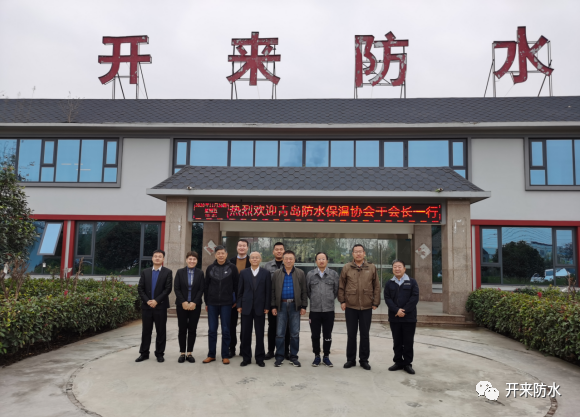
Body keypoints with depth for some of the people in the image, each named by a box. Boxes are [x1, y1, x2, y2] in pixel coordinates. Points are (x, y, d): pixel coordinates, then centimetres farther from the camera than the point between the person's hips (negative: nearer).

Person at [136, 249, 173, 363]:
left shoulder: (167, 272, 1)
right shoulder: (145, 272, 9)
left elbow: (168, 289, -6)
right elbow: (140, 288, 4)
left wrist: (156, 301, -14)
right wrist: (147, 300, -10)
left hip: (161, 306, -2)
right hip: (146, 306, 2)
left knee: (161, 331, 4)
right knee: (146, 331, 8)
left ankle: (159, 354, 14)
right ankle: (144, 353, 18)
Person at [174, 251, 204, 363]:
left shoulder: (200, 273, 3)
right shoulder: (180, 272, 4)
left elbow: (201, 289, -1)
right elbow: (176, 288, -1)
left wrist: (194, 302, -11)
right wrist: (183, 302, -11)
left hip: (195, 305, 0)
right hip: (182, 305, 0)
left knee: (192, 329, 3)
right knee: (182, 329, 3)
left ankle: (190, 353, 11)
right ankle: (182, 353, 12)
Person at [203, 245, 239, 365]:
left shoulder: (232, 268, 0)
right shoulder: (210, 268, 6)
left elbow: (236, 285, 2)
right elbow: (206, 286, 10)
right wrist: (206, 302, 8)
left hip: (226, 304, -2)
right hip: (212, 303, 2)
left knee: (226, 330, 3)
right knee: (212, 330, 6)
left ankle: (225, 356, 12)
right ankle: (211, 355, 17)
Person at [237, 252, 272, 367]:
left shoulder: (266, 273, 3)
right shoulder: (243, 273, 6)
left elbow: (268, 291, 1)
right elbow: (240, 290, 6)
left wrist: (267, 307, -4)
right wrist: (239, 305, 0)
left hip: (260, 308, -1)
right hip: (246, 307, 1)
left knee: (260, 334, 5)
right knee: (245, 334, 5)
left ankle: (260, 358, 16)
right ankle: (246, 358, 17)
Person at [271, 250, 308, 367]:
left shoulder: (300, 274, 4)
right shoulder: (276, 274, 5)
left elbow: (304, 291, 4)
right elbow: (273, 291, 6)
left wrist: (303, 306, -1)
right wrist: (273, 306, 1)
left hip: (295, 305, 0)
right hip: (281, 305, 0)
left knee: (295, 333, 6)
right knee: (280, 333, 4)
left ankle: (294, 356, 17)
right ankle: (279, 357, 14)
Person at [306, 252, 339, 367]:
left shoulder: (334, 274, 1)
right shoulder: (310, 274, 1)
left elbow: (336, 290, 9)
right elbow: (307, 291, 10)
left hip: (329, 310, 0)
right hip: (314, 310, 0)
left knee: (327, 336, 8)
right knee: (315, 335, 8)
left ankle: (326, 357, 22)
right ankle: (317, 356, 22)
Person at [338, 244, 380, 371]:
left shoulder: (371, 268, 3)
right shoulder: (346, 268, 1)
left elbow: (377, 287, 6)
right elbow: (341, 286, 5)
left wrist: (375, 302, 2)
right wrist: (342, 301, 0)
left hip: (366, 308, 0)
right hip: (350, 307, 0)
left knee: (365, 335, 9)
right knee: (351, 334, 9)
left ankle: (364, 360, 22)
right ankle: (351, 359, 21)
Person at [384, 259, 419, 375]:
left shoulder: (412, 282, 3)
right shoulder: (389, 284, 8)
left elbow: (415, 298, -6)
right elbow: (387, 299, -1)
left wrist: (404, 310, -14)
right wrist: (396, 310, -15)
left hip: (409, 318, -2)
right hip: (394, 318, 2)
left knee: (408, 342, 3)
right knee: (397, 341, 9)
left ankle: (407, 363, 14)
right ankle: (398, 362, 19)